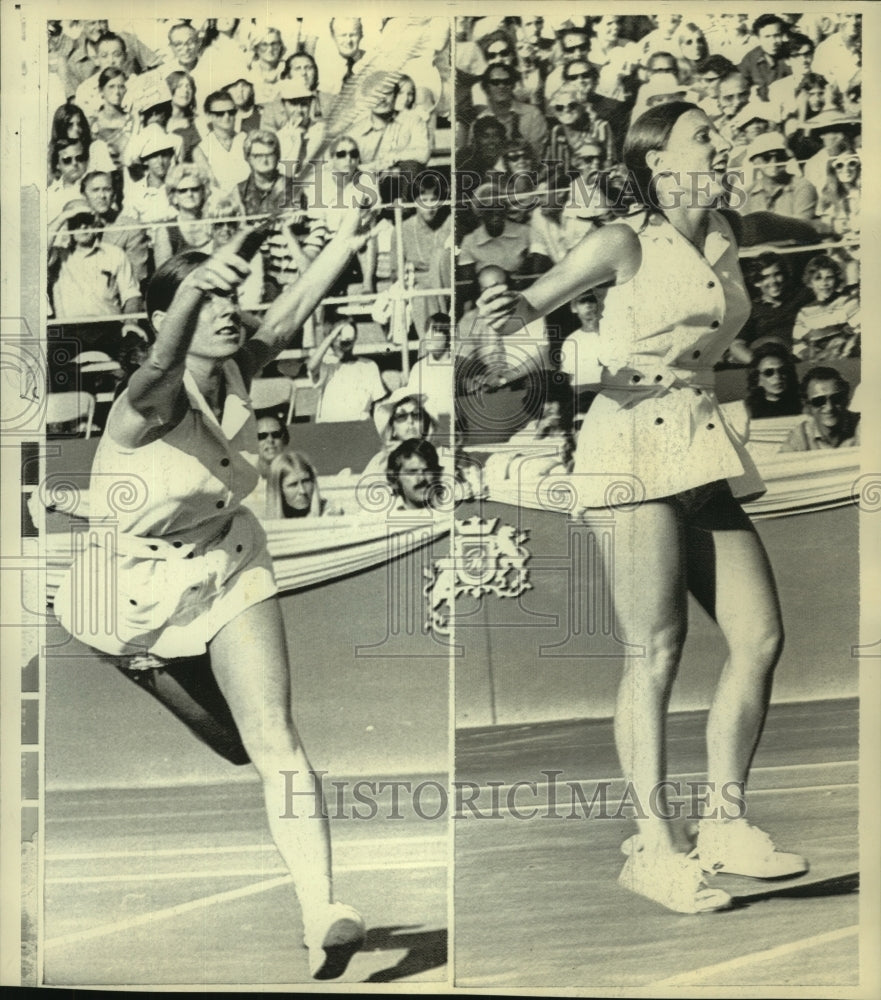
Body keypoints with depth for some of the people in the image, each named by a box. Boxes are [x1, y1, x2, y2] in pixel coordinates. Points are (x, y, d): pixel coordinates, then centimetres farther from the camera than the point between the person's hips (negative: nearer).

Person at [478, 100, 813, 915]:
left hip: (706, 450, 7)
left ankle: (725, 825, 13)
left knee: (760, 638, 1)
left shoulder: (728, 235, 15)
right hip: (637, 446, -7)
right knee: (656, 651, -9)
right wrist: (516, 309, -40)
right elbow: (549, 292, -20)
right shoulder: (626, 243, -3)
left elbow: (789, 228, 38)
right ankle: (655, 846, -1)